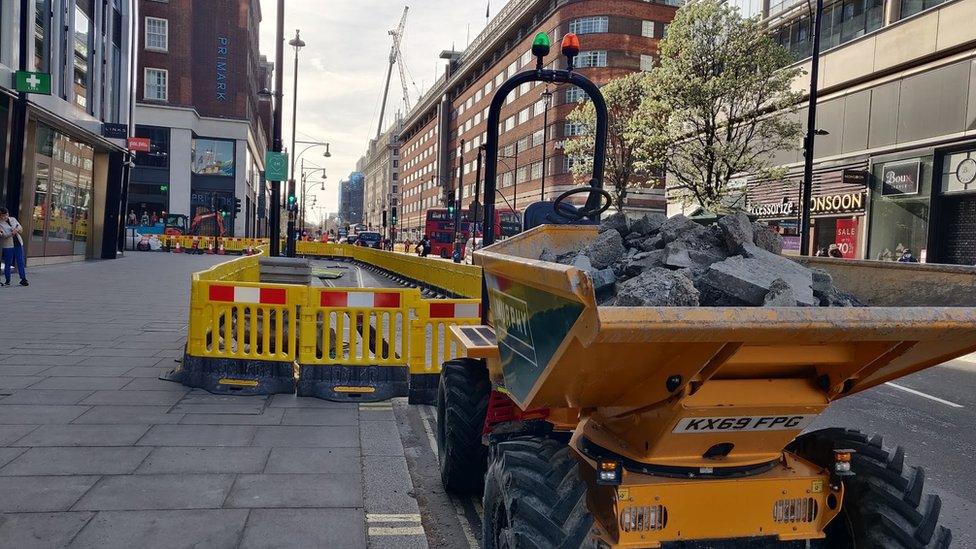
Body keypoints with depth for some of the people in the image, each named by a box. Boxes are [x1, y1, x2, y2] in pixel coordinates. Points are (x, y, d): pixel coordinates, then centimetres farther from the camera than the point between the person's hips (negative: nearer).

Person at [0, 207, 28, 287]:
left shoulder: (13, 219, 12)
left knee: (21, 262, 2)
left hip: (18, 244, 4)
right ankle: (7, 281, 11)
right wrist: (12, 232, -28)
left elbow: (21, 229, 13)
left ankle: (23, 279, 4)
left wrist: (17, 230, -9)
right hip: (8, 245, -4)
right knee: (7, 264, 2)